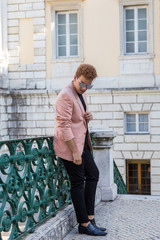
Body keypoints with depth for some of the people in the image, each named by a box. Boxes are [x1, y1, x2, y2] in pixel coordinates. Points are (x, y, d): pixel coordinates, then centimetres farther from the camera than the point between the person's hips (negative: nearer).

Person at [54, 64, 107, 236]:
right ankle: (85, 224, 9)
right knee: (78, 183, -2)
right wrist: (75, 151, -23)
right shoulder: (66, 95, -18)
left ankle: (89, 217, 22)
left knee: (93, 175, 13)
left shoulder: (81, 94, 12)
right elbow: (63, 126, -23)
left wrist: (88, 117, 2)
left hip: (82, 143, 10)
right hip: (70, 145, -10)